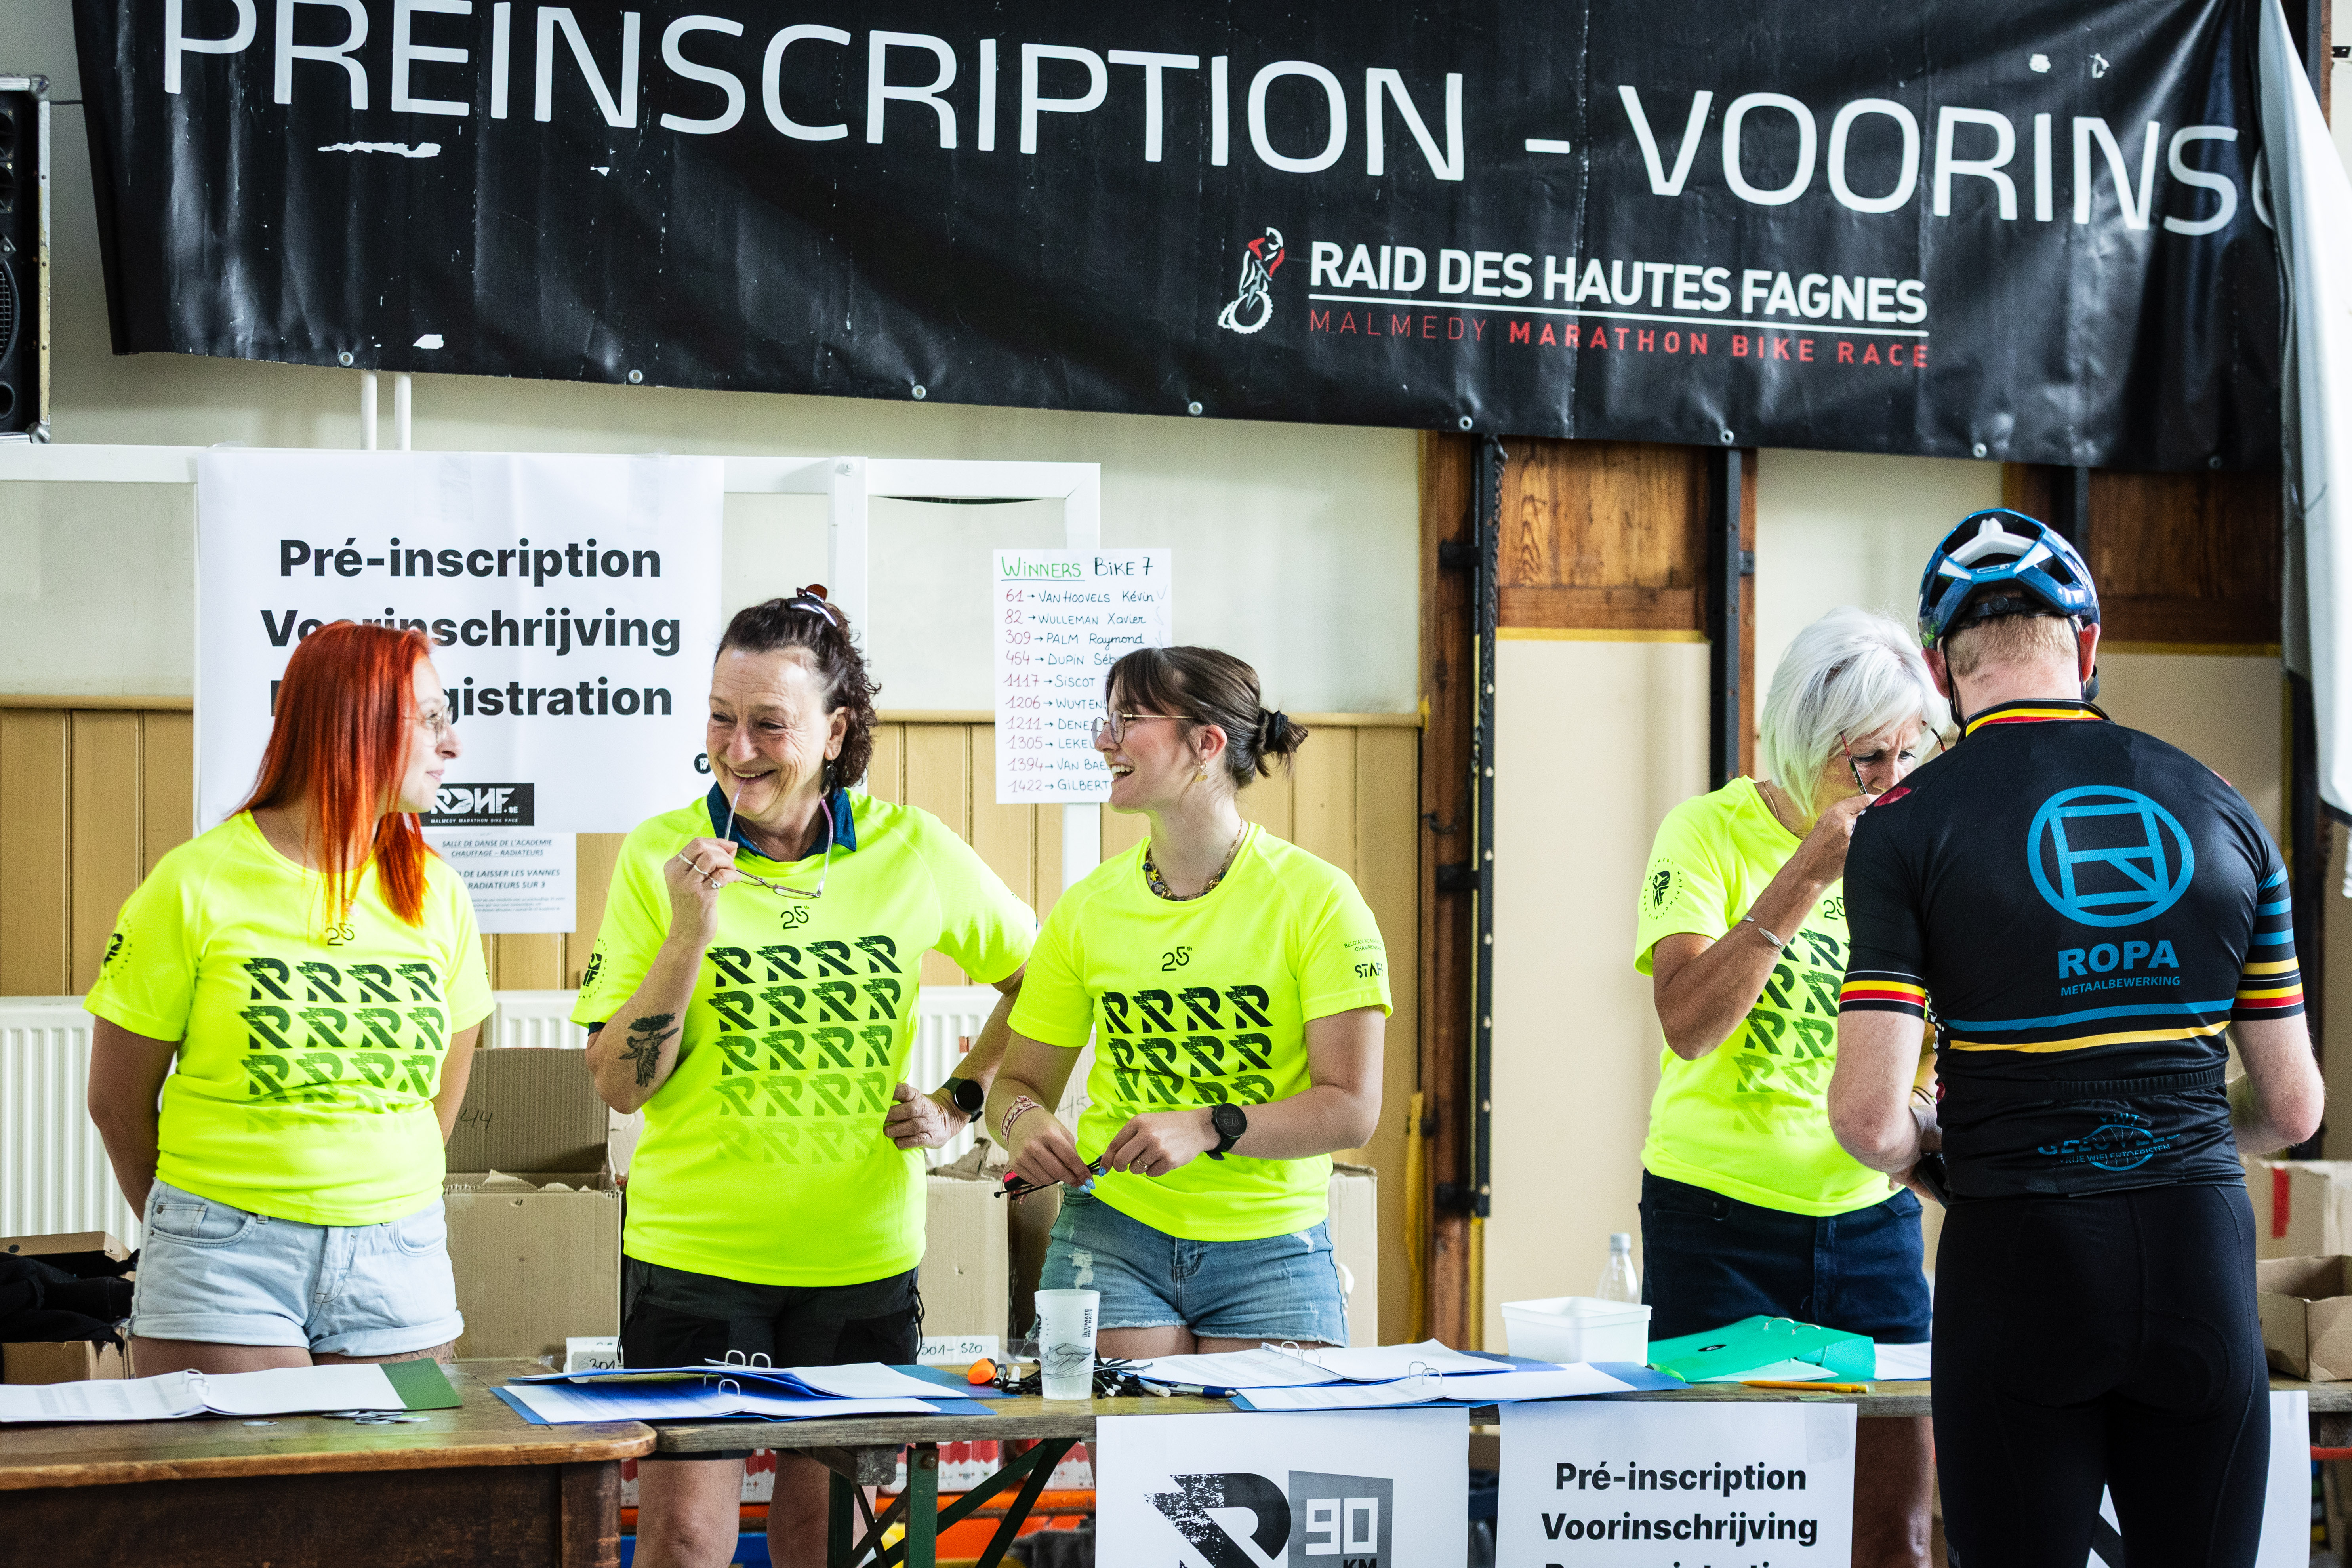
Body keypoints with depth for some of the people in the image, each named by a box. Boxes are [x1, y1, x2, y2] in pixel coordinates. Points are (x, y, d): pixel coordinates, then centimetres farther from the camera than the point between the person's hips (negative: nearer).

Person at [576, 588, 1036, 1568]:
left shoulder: (913, 852, -1)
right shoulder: (662, 855, -5)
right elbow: (619, 1084, -7)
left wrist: (961, 1104, 6)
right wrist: (691, 934, -18)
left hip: (862, 1256, 2)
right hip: (697, 1254, -2)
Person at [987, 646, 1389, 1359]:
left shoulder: (1315, 899, -6)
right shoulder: (1087, 907, 4)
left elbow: (1352, 1110, -10)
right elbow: (1021, 1080, 12)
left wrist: (1209, 1127, -23)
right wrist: (1023, 1120, -11)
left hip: (1271, 1252, -2)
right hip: (1111, 1235, 2)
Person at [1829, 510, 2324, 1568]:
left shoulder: (1907, 826, -4)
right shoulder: (2222, 811, 7)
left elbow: (1869, 1117, -12)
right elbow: (2292, 1108, 10)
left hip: (2020, 1255, -3)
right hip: (2202, 1252, 3)